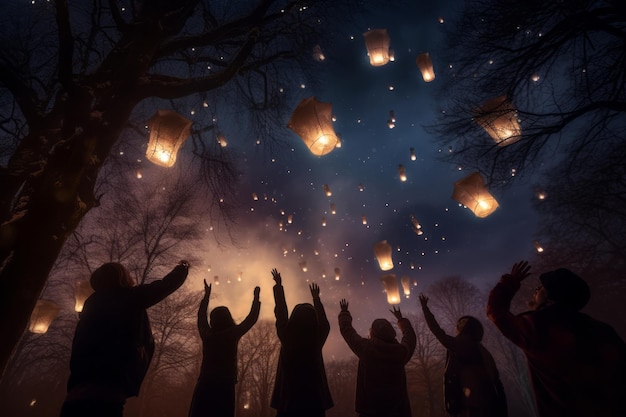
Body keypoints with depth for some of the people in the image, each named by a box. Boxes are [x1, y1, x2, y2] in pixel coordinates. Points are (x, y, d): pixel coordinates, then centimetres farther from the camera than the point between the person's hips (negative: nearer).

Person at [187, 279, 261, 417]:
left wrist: (207, 294, 33)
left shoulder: (207, 334, 4)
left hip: (204, 384, 3)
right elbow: (252, 318, 6)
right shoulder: (233, 334, -5)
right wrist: (256, 297, 18)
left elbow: (201, 316, 23)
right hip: (225, 385, -3)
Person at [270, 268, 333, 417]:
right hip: (314, 401, 1)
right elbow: (324, 322, 11)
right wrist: (316, 298, 24)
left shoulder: (287, 338, -12)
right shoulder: (317, 339, -10)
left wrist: (278, 286, 16)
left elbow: (281, 314, 4)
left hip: (288, 401, -1)